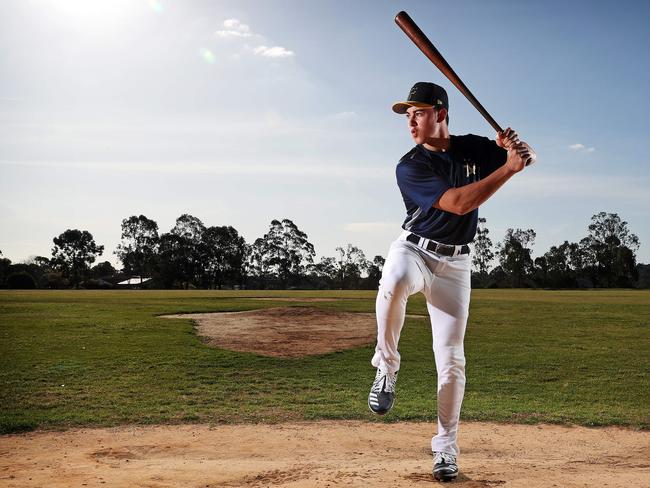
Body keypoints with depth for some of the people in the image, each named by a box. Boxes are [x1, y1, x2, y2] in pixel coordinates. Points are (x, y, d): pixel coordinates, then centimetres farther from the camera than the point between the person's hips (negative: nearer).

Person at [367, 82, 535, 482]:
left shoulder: (473, 147, 3)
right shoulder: (410, 167, -12)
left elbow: (529, 157, 8)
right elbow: (458, 203, -22)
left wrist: (514, 144, -16)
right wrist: (508, 168, -22)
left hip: (454, 263, 3)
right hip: (413, 250, -2)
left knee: (451, 359, -1)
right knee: (394, 283, -40)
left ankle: (446, 444, 14)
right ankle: (387, 367, -17)